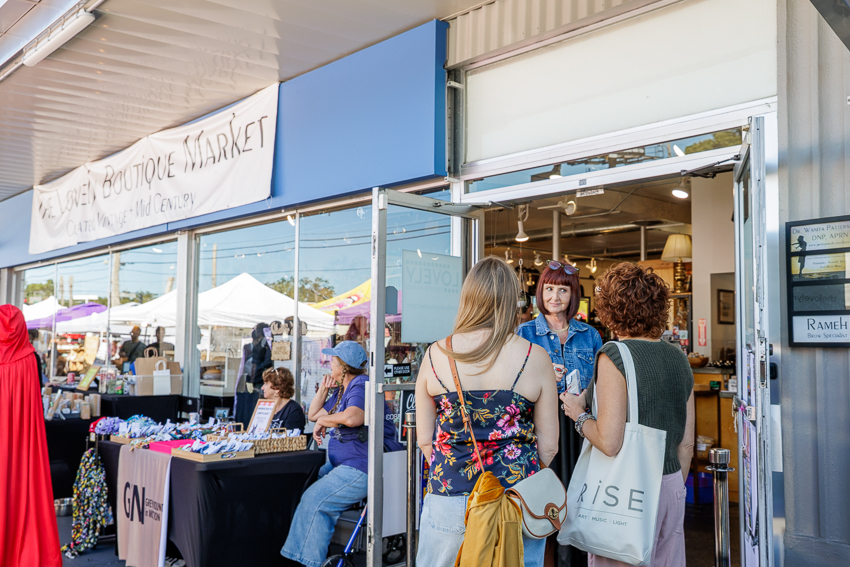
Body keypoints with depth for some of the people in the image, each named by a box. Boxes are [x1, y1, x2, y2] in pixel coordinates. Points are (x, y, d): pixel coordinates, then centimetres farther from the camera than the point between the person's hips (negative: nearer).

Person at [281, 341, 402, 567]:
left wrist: (323, 420, -17)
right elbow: (313, 414, 28)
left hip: (361, 468, -10)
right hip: (340, 464, 10)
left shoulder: (361, 386, -14)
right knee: (303, 485, -1)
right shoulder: (341, 391, 18)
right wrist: (323, 389, 13)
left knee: (314, 499, -19)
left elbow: (353, 417, -36)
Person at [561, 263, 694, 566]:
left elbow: (610, 443, -21)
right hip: (672, 486, 7)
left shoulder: (613, 356, -15)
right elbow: (686, 444, 11)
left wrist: (578, 414, -4)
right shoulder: (678, 358, 7)